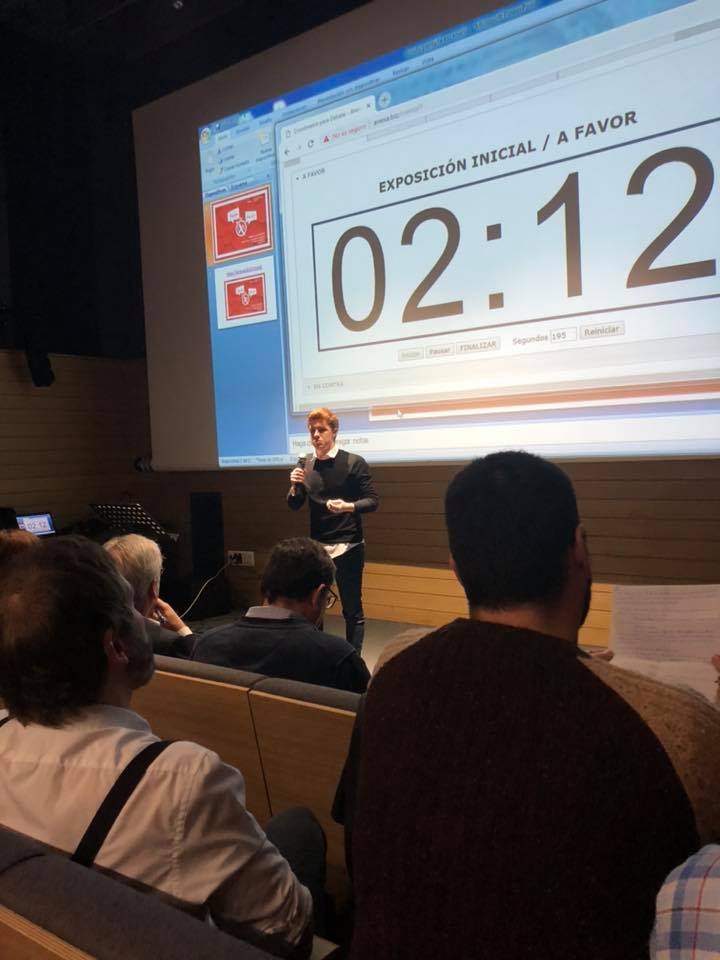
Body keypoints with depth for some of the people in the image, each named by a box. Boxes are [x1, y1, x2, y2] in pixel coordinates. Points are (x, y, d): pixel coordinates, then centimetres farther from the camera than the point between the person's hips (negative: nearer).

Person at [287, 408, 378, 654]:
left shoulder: (354, 462, -7)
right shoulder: (306, 465, 6)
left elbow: (372, 501, -8)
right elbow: (294, 506, 10)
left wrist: (349, 507, -26)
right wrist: (295, 486, -10)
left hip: (348, 547, -4)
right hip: (316, 547, 4)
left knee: (352, 610, 3)